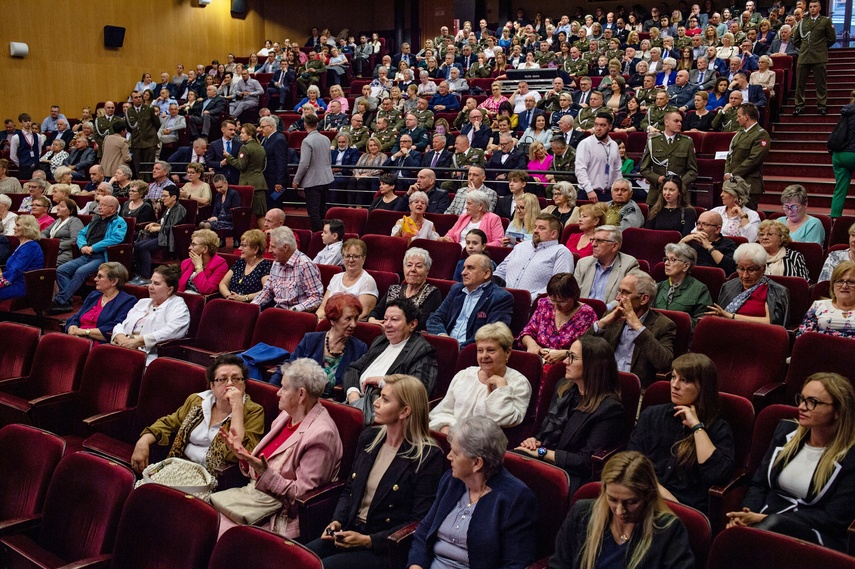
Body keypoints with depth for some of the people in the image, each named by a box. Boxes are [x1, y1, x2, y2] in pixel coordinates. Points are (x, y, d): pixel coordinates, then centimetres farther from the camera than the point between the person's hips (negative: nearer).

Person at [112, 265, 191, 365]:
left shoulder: (177, 305, 5)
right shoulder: (143, 302, 28)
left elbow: (170, 331, -14)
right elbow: (121, 325, 22)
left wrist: (138, 341, -17)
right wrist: (121, 338, -4)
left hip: (149, 356, -6)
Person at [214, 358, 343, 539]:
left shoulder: (320, 434, -17)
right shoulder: (286, 416, 9)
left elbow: (300, 493, -17)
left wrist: (266, 473, -26)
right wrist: (242, 453, 2)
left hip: (280, 515, -8)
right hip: (253, 493, 8)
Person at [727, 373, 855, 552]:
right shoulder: (786, 431, 10)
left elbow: (834, 518, -10)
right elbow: (759, 484, 13)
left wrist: (767, 519, -17)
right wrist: (746, 516, -9)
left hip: (815, 537, -3)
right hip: (769, 522, 4)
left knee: (775, 522, -39)